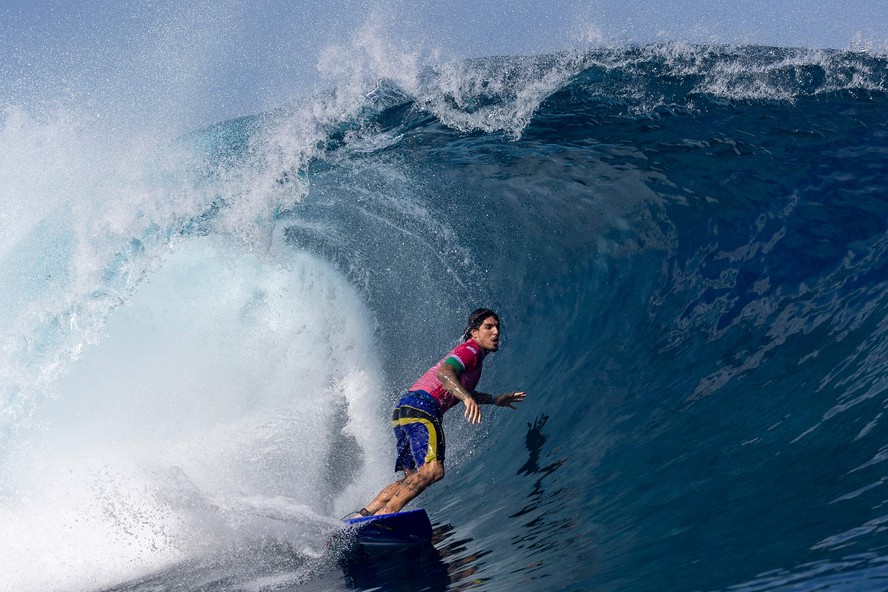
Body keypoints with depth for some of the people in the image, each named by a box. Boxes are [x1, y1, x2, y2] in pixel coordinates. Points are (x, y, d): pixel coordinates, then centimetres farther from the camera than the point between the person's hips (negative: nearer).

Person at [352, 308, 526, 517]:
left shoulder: (470, 353, 28)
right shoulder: (471, 349, -1)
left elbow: (457, 391, 40)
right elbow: (443, 373, -20)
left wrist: (495, 400, 42)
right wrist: (467, 397, -35)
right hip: (420, 407, -10)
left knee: (413, 476, 10)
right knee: (433, 469, -23)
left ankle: (364, 514, 4)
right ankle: (386, 513, -28)